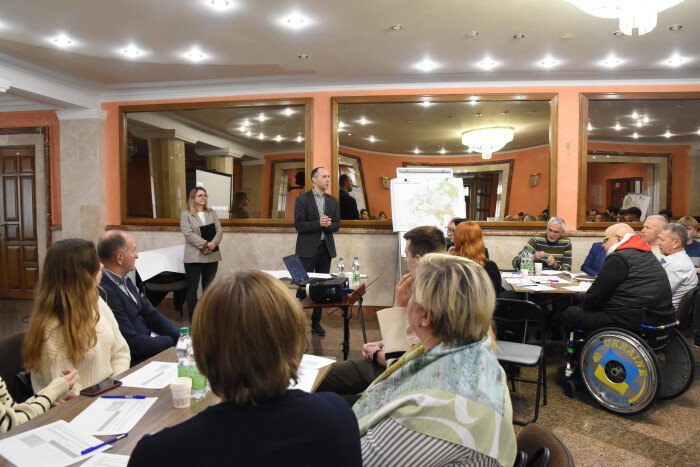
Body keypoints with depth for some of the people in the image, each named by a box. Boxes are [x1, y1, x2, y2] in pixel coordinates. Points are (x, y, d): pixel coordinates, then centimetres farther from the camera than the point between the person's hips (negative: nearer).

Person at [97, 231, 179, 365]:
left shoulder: (124, 280, 4)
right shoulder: (105, 293, -24)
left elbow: (149, 312, 9)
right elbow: (133, 343, -22)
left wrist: (179, 337, -2)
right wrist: (172, 342, -11)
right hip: (135, 360, -8)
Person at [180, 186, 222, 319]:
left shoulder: (212, 213, 12)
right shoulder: (186, 214, 0)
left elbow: (219, 231, 3)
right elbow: (188, 234, -13)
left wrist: (213, 244, -15)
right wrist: (205, 244, -21)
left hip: (212, 256, 4)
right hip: (194, 257, -4)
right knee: (192, 288, 1)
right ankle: (193, 319, 10)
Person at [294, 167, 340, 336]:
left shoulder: (332, 201, 10)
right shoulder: (302, 199, -4)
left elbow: (337, 225, 9)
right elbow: (299, 225, -12)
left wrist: (328, 225, -13)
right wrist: (318, 223, -23)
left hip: (326, 248, 5)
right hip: (308, 249, -5)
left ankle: (316, 322, 19)